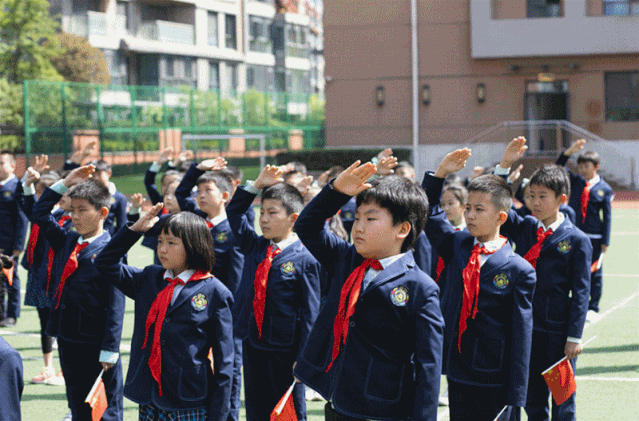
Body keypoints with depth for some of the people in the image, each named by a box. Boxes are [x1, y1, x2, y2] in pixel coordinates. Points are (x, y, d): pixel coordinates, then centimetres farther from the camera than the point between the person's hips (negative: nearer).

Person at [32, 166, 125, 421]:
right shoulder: (66, 242, 10)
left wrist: (109, 349, -17)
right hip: (68, 339, 7)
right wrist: (65, 183, 11)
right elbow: (40, 212, 19)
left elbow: (115, 304, -14)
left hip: (95, 343, -7)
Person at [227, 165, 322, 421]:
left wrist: (303, 357, -12)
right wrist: (257, 185, 4)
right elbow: (234, 213, 16)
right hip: (252, 342, 6)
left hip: (285, 349, -5)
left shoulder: (304, 259, -11)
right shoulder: (254, 246, 5)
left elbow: (310, 311, -11)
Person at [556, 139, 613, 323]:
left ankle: (593, 308, 16)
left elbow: (607, 216, -1)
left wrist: (605, 241, -4)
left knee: (594, 273, 5)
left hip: (594, 237, -2)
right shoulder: (575, 181, 5)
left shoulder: (604, 189, -3)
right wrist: (569, 152, -14)